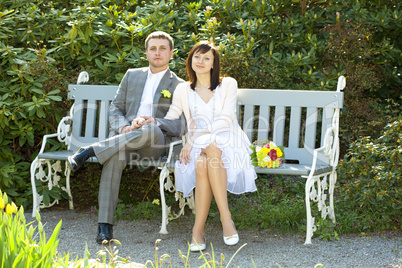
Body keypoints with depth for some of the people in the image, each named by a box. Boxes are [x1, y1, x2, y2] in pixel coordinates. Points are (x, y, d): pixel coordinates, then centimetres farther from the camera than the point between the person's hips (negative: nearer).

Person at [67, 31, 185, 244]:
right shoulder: (132, 75, 23)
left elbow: (181, 125, 1)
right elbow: (115, 108, 17)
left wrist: (148, 122, -15)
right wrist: (123, 127, -8)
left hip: (155, 142, -2)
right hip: (124, 134, 2)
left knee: (147, 131, -40)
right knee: (115, 156, -35)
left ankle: (90, 151, -32)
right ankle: (105, 224, -38)